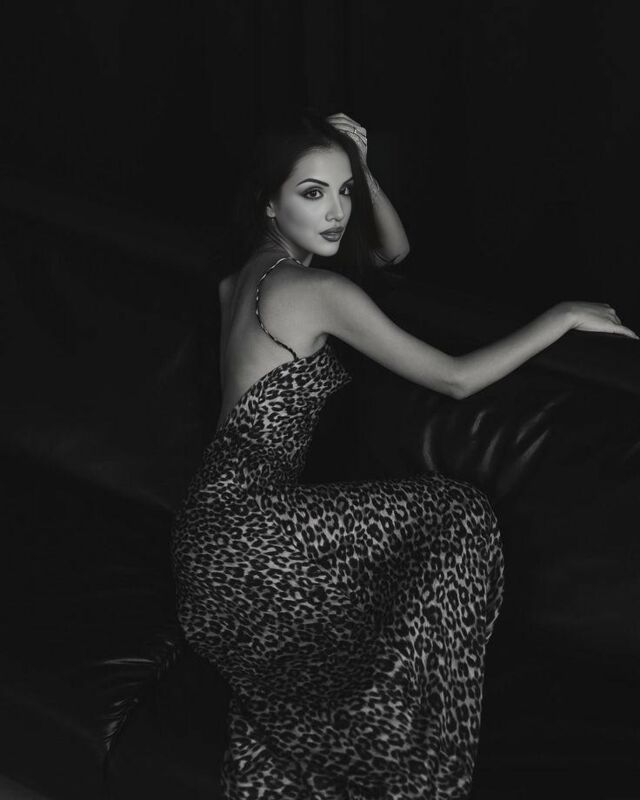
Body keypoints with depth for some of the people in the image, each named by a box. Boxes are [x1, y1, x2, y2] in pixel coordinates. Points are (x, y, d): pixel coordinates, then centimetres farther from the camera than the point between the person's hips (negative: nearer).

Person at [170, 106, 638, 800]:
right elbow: (456, 379, -12)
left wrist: (359, 171, 10)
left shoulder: (250, 273, 14)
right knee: (460, 517, -5)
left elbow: (393, 250, 28)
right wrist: (563, 318, -3)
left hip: (219, 516, 10)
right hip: (246, 527, -10)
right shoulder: (317, 291, -15)